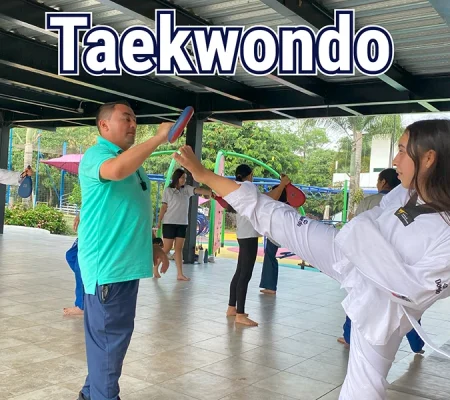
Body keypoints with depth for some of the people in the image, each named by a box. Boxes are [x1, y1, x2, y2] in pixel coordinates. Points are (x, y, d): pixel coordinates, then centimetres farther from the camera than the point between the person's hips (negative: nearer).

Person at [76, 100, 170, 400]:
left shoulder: (132, 161, 18)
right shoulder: (97, 154, -10)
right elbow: (116, 170, -36)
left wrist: (153, 246, 18)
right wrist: (158, 139, -31)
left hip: (127, 261, 9)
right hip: (107, 263, -9)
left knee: (117, 332, 17)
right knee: (108, 334, -2)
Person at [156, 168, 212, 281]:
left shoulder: (186, 189, 6)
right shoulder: (168, 190, -4)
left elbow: (199, 190, -8)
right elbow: (164, 207, -3)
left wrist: (213, 193, -23)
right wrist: (159, 221, -4)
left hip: (182, 223, 4)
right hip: (169, 223, -4)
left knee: (179, 248, 4)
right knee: (167, 248, -1)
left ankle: (180, 274, 4)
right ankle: (155, 267, 19)